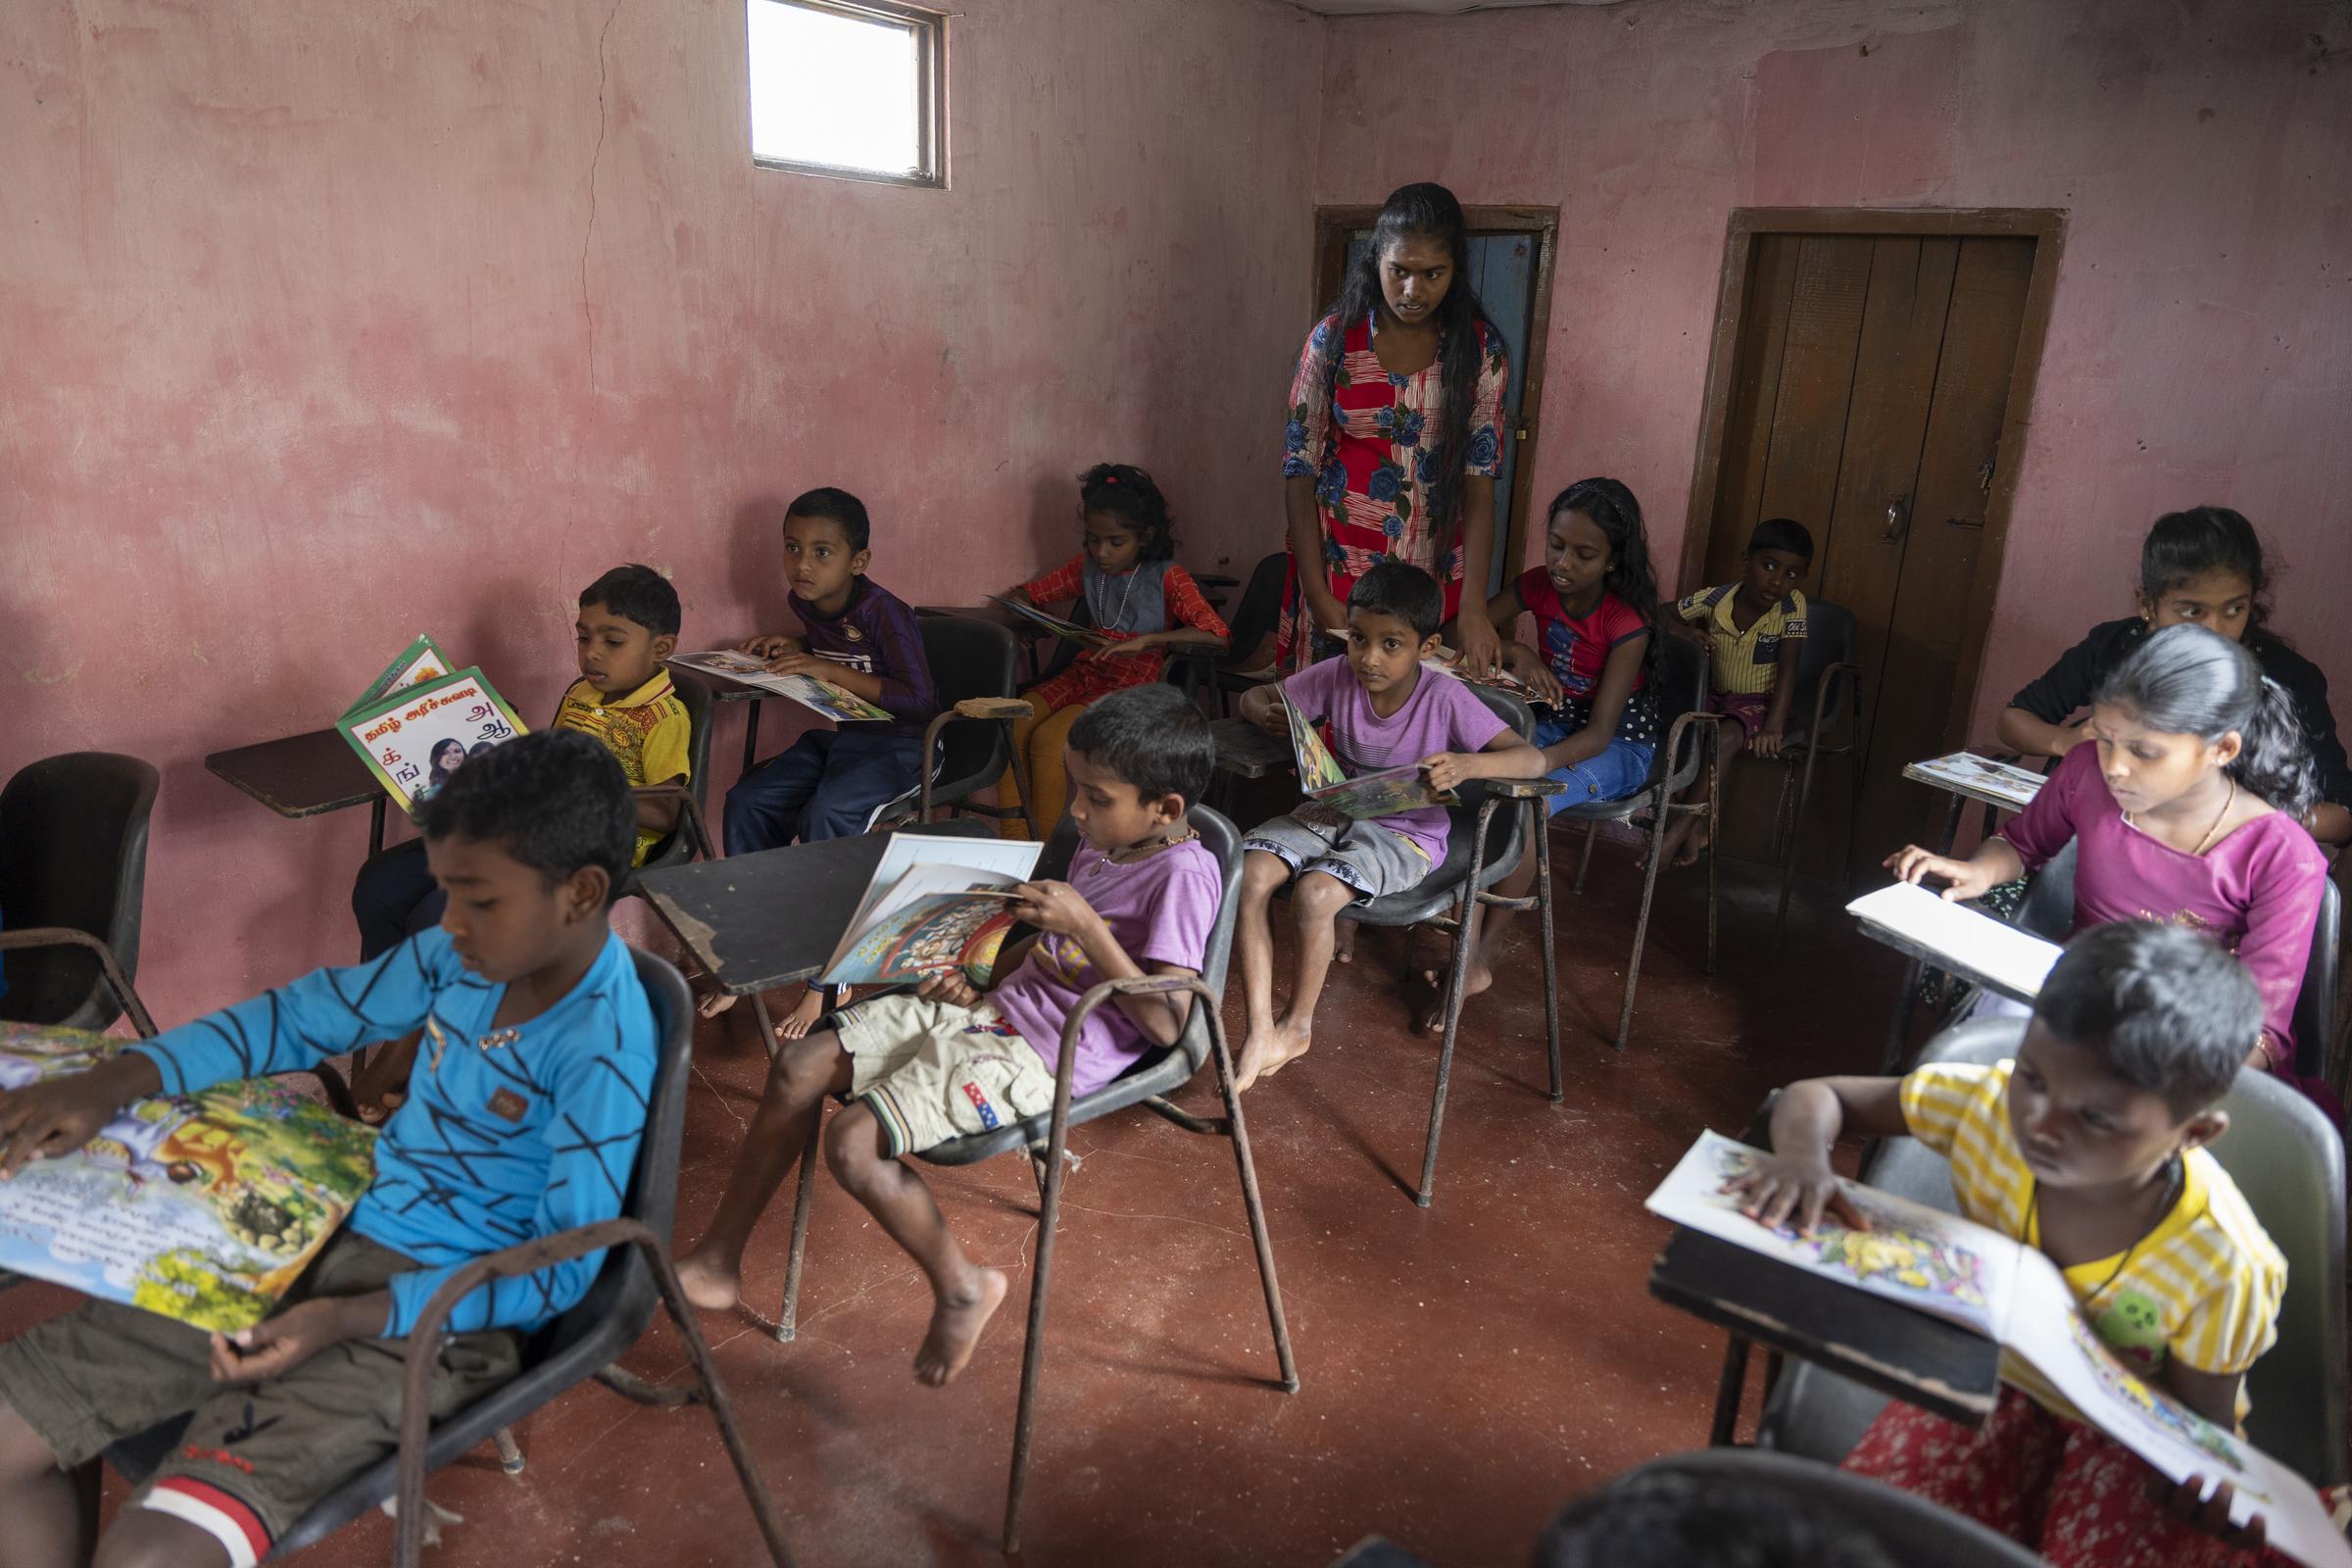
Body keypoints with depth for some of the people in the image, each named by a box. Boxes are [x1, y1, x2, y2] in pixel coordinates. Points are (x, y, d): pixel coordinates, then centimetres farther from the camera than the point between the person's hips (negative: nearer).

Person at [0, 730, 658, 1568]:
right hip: (326, 1238, 8)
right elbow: (303, 1015, 10)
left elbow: (560, 1273, -18)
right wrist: (112, 1083, -2)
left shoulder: (603, 1053, -23)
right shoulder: (465, 953, -2)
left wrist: (350, 1318, -24)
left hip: (437, 1313, -7)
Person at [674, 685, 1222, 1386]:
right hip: (992, 1009, 10)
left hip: (1044, 1057, -9)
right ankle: (716, 1262, 15)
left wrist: (1085, 926, -23)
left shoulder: (1182, 875, -17)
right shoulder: (1102, 842, 10)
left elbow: (1166, 1023, -22)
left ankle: (962, 1288, 3)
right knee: (799, 1066, 1)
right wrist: (977, 983, 10)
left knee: (854, 1144, -22)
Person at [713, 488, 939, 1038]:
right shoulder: (805, 602, 4)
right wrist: (791, 647, 6)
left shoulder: (883, 612, -20)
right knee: (747, 800, -11)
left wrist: (830, 670, -26)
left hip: (894, 744, -8)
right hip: (831, 733, 8)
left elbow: (918, 699, -25)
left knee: (825, 815, -31)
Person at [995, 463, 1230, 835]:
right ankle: (1012, 843, -14)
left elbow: (1217, 634, -17)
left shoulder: (1166, 577, -6)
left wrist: (1145, 640, -24)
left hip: (1135, 684, -6)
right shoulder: (1086, 566, 11)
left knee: (1049, 739, -28)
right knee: (1012, 725, -21)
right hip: (1086, 673, 6)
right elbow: (1028, 594, 20)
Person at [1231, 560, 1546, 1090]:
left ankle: (1297, 1024, -3)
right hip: (1332, 809, 4)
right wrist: (1266, 713, -20)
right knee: (1249, 871, -23)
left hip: (1405, 833, -4)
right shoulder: (1337, 676, -6)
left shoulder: (1445, 698, -17)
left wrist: (1466, 764, -43)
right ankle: (1260, 1028, -15)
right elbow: (1253, 697, 6)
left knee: (1315, 893, -30)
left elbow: (1533, 759, -23)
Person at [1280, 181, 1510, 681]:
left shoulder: (1480, 349, -2)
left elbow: (1480, 482, -7)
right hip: (1340, 568, -1)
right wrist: (1319, 597, -12)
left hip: (1436, 575, 1)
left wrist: (1473, 609, -17)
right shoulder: (1333, 339, -6)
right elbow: (1299, 472, -5)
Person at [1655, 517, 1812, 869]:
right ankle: (1699, 825, -13)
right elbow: (1659, 614, 3)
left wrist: (1773, 726, -27)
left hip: (1759, 703, -4)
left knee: (1725, 737, -33)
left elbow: (1788, 668, -18)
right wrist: (1684, 630, -21)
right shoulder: (1717, 598, -8)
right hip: (1715, 697, 4)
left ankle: (1678, 832, -26)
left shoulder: (1793, 606, -14)